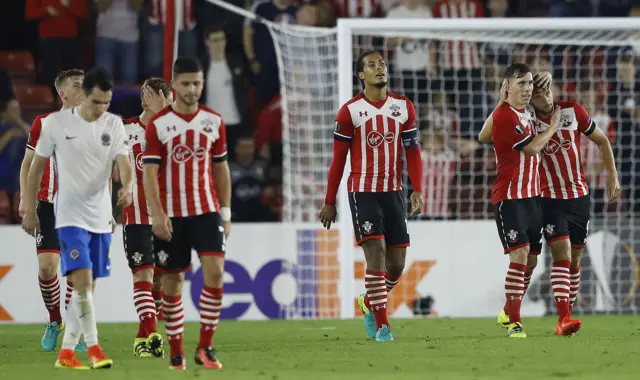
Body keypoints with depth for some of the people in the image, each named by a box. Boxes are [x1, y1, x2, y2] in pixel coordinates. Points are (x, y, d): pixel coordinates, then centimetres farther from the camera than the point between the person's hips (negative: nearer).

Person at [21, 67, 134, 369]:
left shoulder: (113, 125, 2)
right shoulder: (56, 123, -6)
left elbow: (123, 162, -8)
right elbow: (37, 167, 3)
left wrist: (127, 186, -30)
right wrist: (29, 210, 4)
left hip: (101, 217, 4)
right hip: (70, 216, -4)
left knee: (86, 286, 7)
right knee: (83, 280, -17)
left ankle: (66, 352, 15)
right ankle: (93, 348, -13)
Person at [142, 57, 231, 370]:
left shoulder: (214, 122, 6)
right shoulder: (158, 124, -3)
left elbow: (221, 168, 13)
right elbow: (149, 173, -6)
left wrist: (226, 212, 9)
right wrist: (158, 215, -15)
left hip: (207, 212, 2)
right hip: (171, 215, -2)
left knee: (215, 272, -13)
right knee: (172, 282, 3)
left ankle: (205, 346, -5)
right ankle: (176, 352, 13)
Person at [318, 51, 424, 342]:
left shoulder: (404, 108, 6)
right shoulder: (350, 111, -3)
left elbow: (412, 152, 8)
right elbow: (338, 159, 1)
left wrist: (417, 190, -5)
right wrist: (329, 202, 3)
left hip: (394, 192, 4)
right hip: (363, 192, -4)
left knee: (397, 263, 5)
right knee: (376, 253, -14)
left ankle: (369, 302, 33)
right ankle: (382, 324, -8)